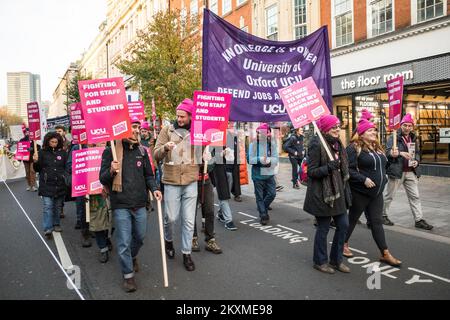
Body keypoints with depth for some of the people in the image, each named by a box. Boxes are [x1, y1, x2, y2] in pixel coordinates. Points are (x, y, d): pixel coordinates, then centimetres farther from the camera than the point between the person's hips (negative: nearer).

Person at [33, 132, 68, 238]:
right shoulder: (42, 152, 0)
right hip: (47, 185, -2)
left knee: (58, 206, 14)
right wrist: (35, 161, -15)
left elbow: (67, 167, 13)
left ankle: (56, 224, 29)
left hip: (60, 185, 2)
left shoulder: (62, 153, 5)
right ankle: (47, 229, -5)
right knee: (48, 206, -6)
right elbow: (37, 169, 3)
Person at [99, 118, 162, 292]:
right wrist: (111, 171, -24)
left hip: (140, 204, 4)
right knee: (124, 242, 1)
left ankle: (132, 256, 49)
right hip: (121, 205, -4)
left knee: (140, 237, 18)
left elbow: (148, 175, 13)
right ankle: (128, 275, 19)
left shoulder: (142, 151, 6)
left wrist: (154, 188, -5)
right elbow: (102, 179, -3)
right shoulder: (111, 151, -6)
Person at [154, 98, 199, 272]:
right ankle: (168, 239, 38)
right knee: (171, 217, 6)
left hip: (191, 181, 1)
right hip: (171, 181, -1)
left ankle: (186, 253, 21)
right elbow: (156, 155, -3)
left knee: (189, 220, 6)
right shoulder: (167, 130, 1)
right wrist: (165, 147, -22)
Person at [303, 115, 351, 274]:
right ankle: (320, 261, 23)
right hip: (322, 194, -8)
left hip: (338, 192, 8)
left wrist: (347, 191, 18)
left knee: (343, 225, 10)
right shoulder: (316, 145, -15)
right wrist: (328, 167, -31)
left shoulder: (337, 144, 11)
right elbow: (311, 172, -16)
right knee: (323, 228, 4)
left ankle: (336, 260, 28)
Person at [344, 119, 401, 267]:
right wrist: (364, 179, -24)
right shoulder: (354, 148, -13)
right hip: (360, 192, -7)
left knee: (377, 222, 8)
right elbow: (349, 169, -20)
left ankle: (385, 254, 11)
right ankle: (344, 244, 28)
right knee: (352, 219, 9)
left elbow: (382, 166, 26)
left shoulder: (377, 148, 13)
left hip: (376, 193, 7)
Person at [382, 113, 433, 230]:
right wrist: (400, 153, -31)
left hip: (411, 172, 6)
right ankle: (383, 215, 22)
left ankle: (419, 220, 12)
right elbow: (388, 152, -16)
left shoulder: (413, 139, 13)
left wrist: (416, 160, 3)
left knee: (415, 197, 6)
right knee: (389, 196, 6)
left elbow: (417, 153, 23)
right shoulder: (394, 138, -6)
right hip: (397, 171, -6)